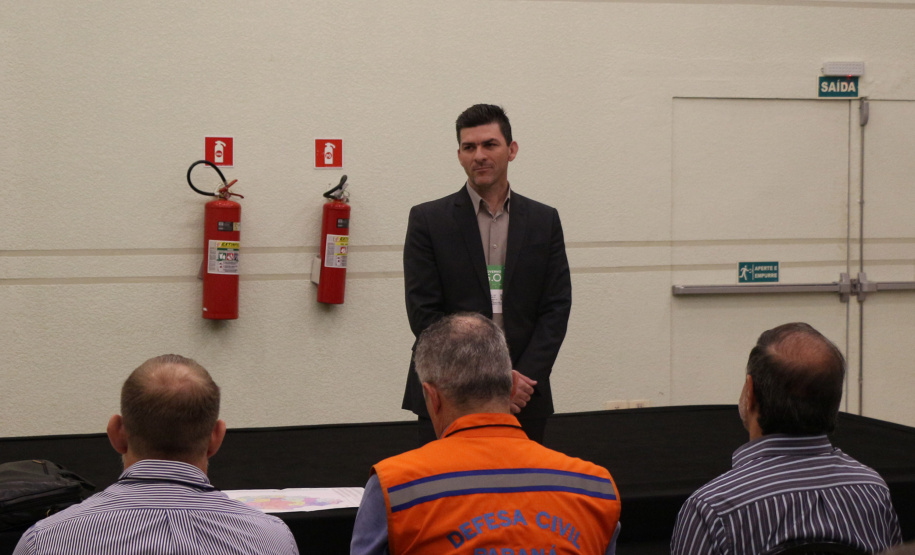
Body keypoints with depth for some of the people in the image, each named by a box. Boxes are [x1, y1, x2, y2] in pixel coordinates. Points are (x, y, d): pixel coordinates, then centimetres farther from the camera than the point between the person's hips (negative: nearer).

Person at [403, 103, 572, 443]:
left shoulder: (544, 221, 10)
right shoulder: (428, 220, 2)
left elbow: (556, 308, 6)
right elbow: (424, 313, -4)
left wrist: (525, 377, -9)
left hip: (523, 399, 2)